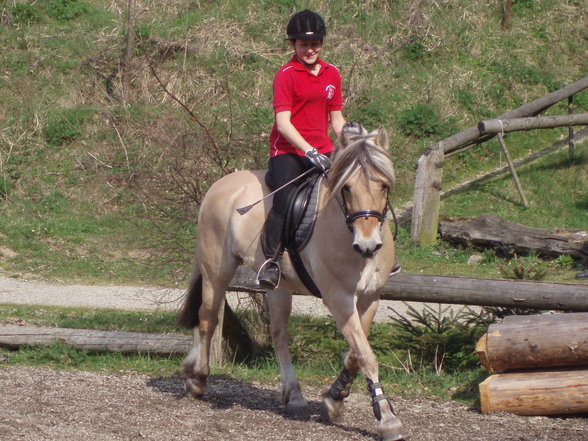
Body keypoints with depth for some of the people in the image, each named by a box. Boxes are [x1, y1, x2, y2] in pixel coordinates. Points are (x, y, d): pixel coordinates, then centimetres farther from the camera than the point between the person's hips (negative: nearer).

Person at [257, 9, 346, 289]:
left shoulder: (332, 74, 12)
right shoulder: (286, 75, -7)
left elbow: (337, 119, 18)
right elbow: (283, 123, -15)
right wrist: (309, 152, -24)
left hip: (322, 151, 6)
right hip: (288, 151, -6)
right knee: (285, 200, -28)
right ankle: (271, 261, -19)